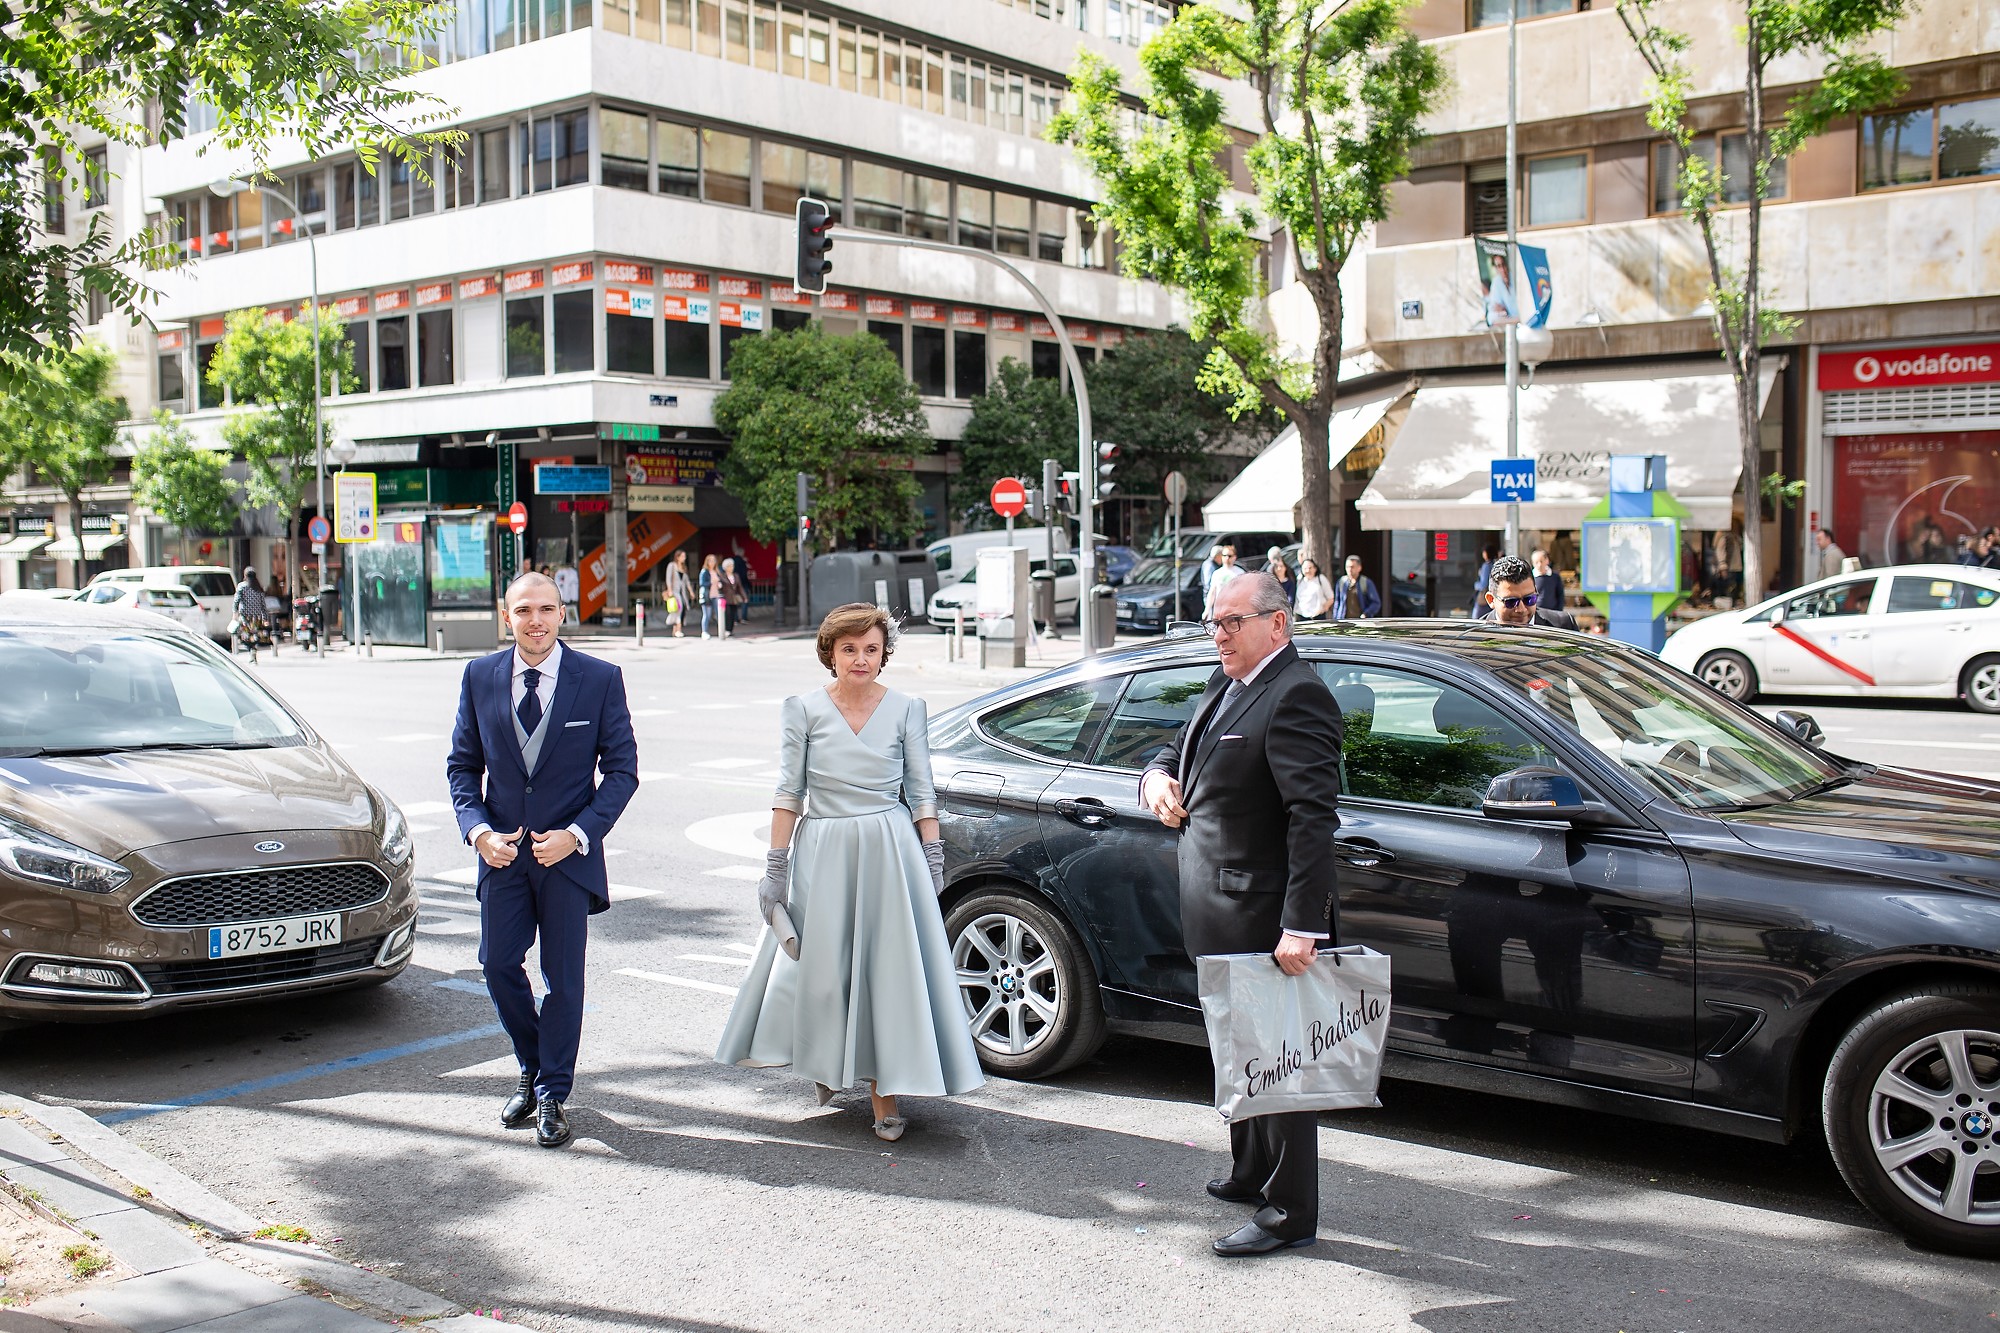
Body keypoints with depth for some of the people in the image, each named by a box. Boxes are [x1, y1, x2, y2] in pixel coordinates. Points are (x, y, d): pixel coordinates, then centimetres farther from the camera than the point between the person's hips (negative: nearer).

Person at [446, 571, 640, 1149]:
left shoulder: (600, 679, -6)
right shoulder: (480, 676, 2)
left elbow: (621, 769, -4)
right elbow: (463, 765, 8)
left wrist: (577, 833, -15)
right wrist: (479, 830, -9)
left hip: (569, 853, -2)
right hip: (503, 850, 3)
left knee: (563, 976, 4)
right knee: (498, 965, 6)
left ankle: (553, 1096, 20)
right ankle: (532, 1070, 31)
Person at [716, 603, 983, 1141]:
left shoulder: (907, 709, 2)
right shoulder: (804, 709, 0)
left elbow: (922, 793, 5)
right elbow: (788, 793, 1)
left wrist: (933, 861, -1)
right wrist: (776, 866, -2)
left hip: (890, 851, 0)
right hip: (822, 854, 0)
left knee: (890, 968, -1)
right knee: (819, 966, 7)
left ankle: (885, 1089, 11)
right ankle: (828, 1064, 35)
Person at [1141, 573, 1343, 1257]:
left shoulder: (1295, 696, -18)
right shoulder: (1225, 684, 13)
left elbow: (1313, 817, -24)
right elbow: (1181, 749, 25)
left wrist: (1304, 925, -28)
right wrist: (1159, 774, 0)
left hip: (1263, 916, -10)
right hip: (1217, 913, 10)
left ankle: (1290, 1211, 10)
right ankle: (1252, 1173, 39)